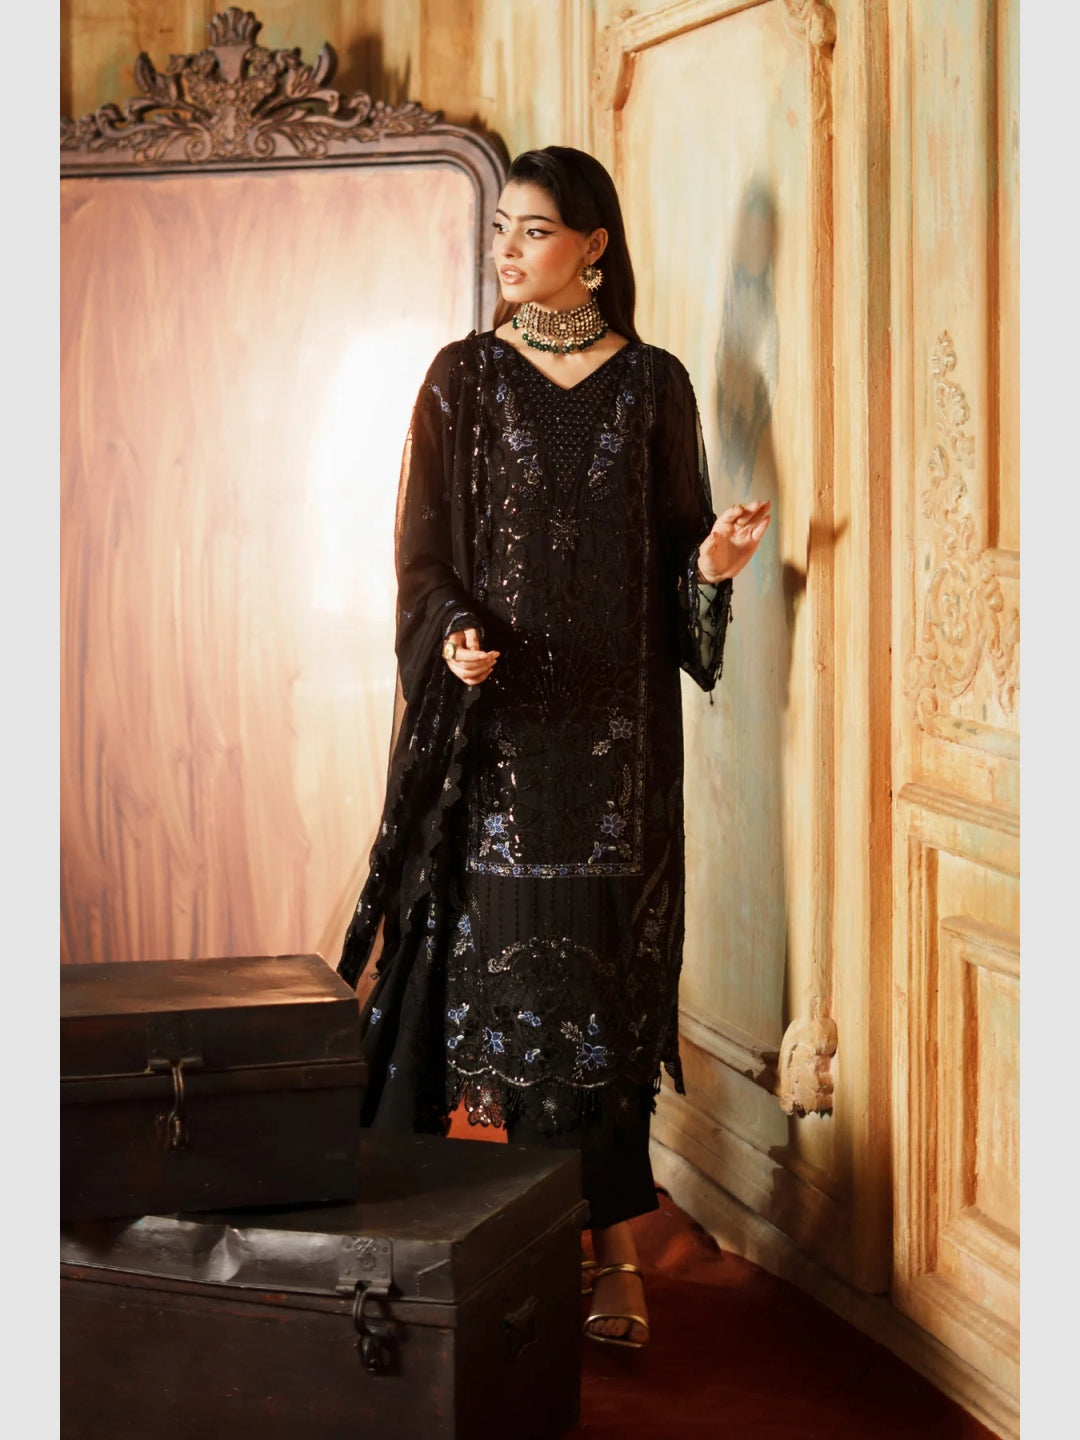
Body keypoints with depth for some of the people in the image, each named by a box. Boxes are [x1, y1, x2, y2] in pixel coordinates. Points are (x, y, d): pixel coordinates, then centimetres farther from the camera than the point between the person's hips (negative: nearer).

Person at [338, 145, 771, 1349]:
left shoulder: (653, 384, 7)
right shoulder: (462, 379, 5)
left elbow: (675, 547, 11)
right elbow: (424, 551, 2)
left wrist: (713, 562, -12)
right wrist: (452, 639, -17)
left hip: (614, 721, 1)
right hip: (496, 720, 0)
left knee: (605, 973, 0)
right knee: (498, 966, -3)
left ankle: (612, 1252, 6)